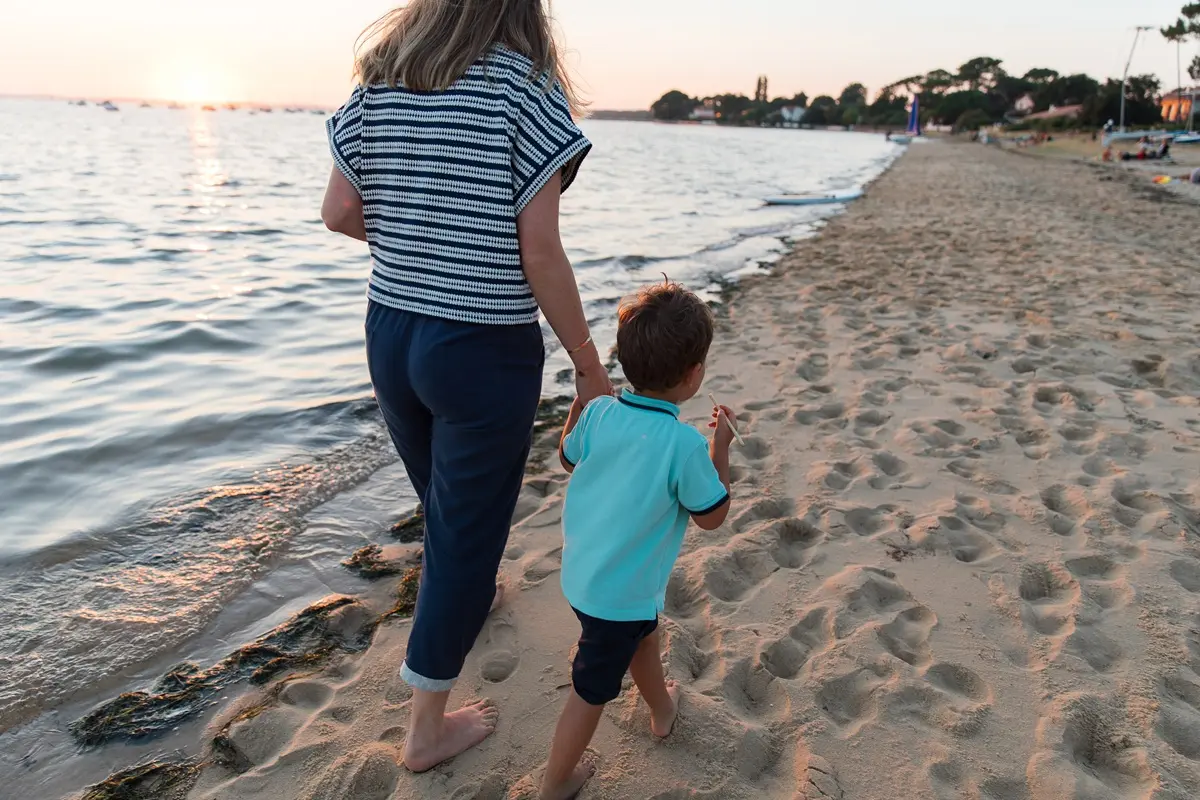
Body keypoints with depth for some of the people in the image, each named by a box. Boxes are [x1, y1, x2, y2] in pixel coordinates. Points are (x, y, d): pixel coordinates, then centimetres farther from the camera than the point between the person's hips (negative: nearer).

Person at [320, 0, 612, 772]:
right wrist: (589, 365, -7)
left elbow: (339, 211, 6)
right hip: (486, 349, -6)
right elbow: (539, 254, -16)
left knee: (446, 501, 28)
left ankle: (466, 594, 57)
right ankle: (428, 726, 24)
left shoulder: (379, 79, 4)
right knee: (468, 526, 9)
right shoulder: (526, 85, -13)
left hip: (391, 333, 6)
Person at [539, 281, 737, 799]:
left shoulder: (598, 414, -12)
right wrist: (721, 448, -4)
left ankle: (662, 708, 59)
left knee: (643, 632, 33)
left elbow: (568, 458, 10)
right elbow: (712, 517, -12)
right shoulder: (685, 445, -27)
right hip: (621, 594, -7)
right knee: (592, 690, 13)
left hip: (580, 573, 7)